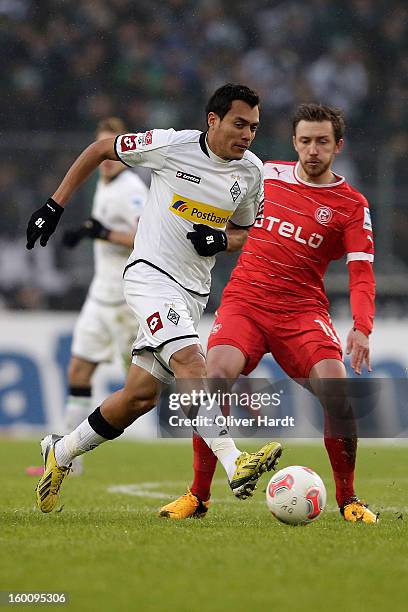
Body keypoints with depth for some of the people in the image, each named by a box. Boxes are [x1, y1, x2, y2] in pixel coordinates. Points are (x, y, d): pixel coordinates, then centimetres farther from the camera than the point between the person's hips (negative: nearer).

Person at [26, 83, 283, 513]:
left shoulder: (251, 171, 6)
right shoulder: (171, 145, -9)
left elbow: (243, 232, 21)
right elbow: (99, 150, 4)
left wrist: (222, 240, -4)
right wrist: (54, 206, 2)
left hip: (193, 293, 6)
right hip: (151, 274, -6)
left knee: (140, 396, 4)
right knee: (190, 362, -28)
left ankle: (60, 453, 25)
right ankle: (236, 467, -40)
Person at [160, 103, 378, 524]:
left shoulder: (352, 205, 0)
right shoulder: (268, 174, 8)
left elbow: (361, 273, -10)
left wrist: (362, 328, -24)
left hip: (302, 309, -1)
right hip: (243, 300, 1)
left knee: (335, 387, -23)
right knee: (217, 375, -25)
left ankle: (348, 500, -3)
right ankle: (198, 496, -12)